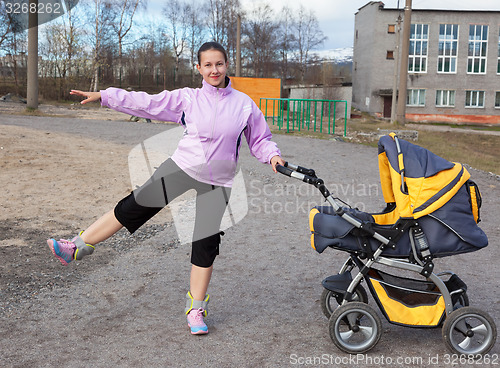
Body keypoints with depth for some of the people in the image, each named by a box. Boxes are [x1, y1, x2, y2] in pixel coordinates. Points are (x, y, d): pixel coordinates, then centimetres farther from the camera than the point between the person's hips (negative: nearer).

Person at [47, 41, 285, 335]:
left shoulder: (244, 104, 2)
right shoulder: (188, 98, 1)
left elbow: (260, 138, 10)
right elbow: (147, 103, 0)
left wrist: (273, 155, -11)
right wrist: (103, 96, -3)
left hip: (217, 182, 0)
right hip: (182, 167, 0)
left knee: (207, 245, -1)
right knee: (133, 207, -5)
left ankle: (196, 308, 15)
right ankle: (79, 247, 12)